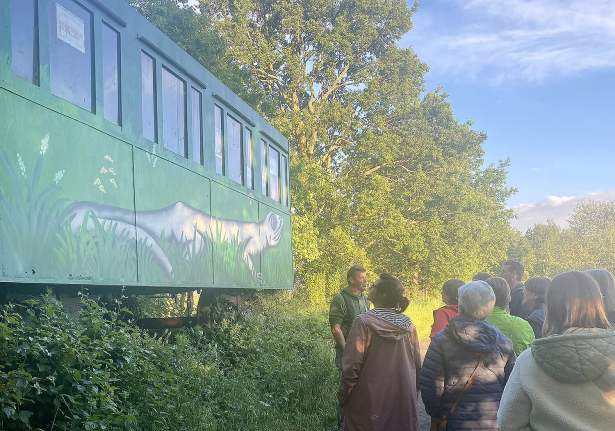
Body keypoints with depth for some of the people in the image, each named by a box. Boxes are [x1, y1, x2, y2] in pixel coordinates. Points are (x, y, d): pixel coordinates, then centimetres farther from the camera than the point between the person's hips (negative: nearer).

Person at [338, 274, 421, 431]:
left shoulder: (363, 322, -14)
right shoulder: (408, 325, -1)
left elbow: (352, 365, -14)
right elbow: (417, 365, 6)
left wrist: (342, 397, -2)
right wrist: (413, 394, 19)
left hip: (370, 406, -4)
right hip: (403, 404, 4)